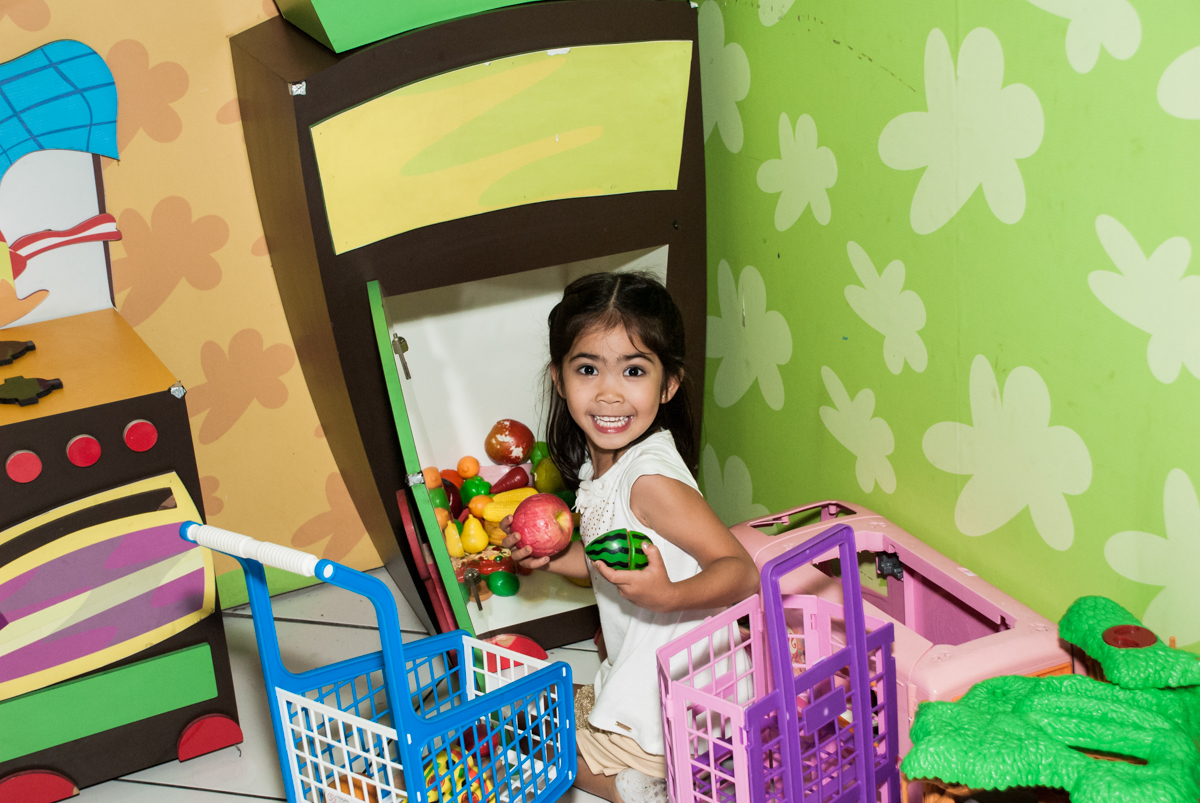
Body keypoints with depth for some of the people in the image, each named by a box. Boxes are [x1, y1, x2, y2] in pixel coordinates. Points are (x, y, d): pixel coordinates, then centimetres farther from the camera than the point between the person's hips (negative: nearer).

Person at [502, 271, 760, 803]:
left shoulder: (652, 479, -26)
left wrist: (666, 596, -43)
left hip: (662, 709, -8)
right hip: (632, 680, 9)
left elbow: (742, 573, -26)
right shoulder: (598, 462, 2)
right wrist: (551, 556, -1)